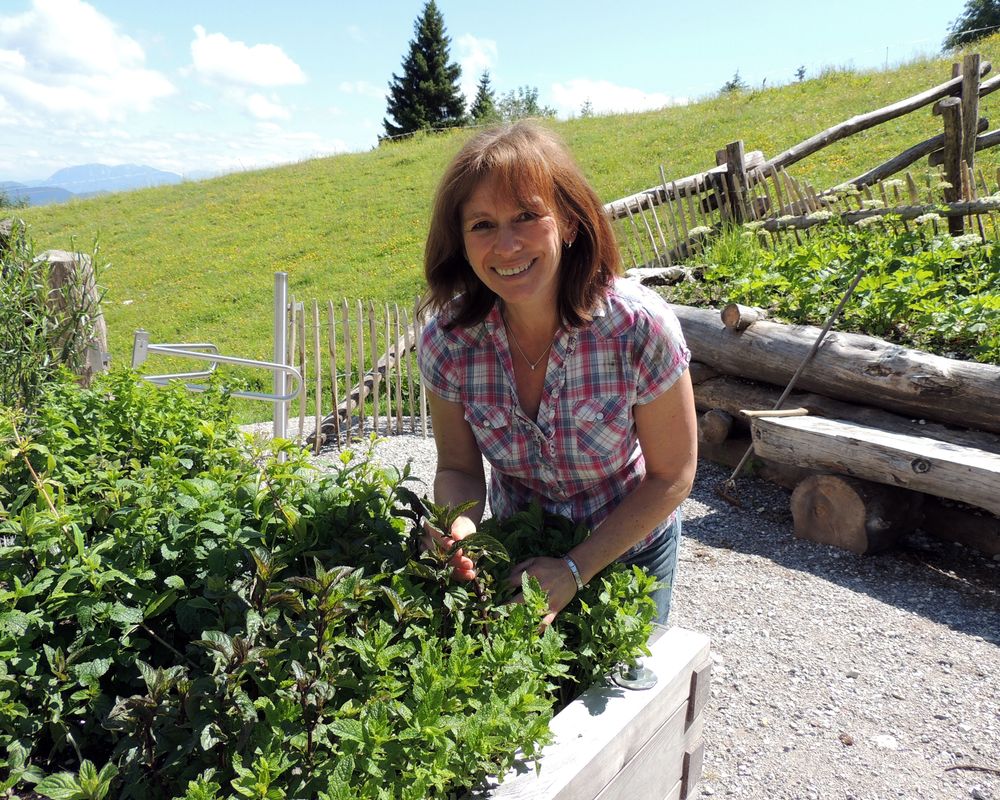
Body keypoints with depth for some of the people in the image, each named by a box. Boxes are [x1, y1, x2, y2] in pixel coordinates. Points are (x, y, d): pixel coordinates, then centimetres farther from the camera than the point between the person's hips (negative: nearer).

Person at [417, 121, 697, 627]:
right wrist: (459, 529, -31)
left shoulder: (640, 327, -30)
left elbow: (672, 476, -19)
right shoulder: (446, 342, -23)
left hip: (628, 546, -2)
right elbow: (459, 468, -10)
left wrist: (576, 570, -23)